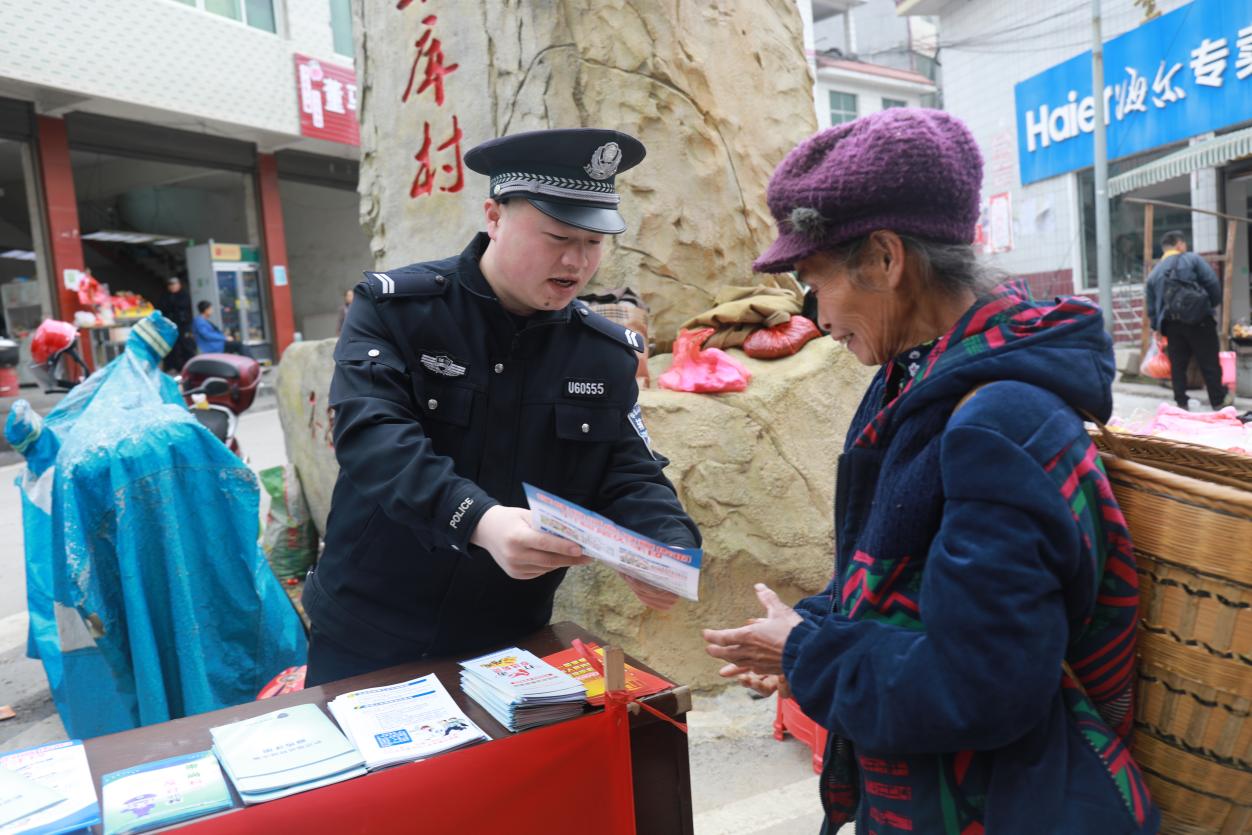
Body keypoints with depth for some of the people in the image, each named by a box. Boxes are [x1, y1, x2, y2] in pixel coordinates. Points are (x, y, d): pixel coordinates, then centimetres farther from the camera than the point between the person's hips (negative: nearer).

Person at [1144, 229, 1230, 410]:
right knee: (1209, 362, 7)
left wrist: (1158, 328, 21)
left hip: (1171, 324, 4)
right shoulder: (1192, 259, 1)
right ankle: (1218, 399, 17)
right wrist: (1213, 304, 9)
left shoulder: (1154, 273, 14)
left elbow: (1151, 307, 14)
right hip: (1199, 320, -4)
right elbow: (1213, 283, -6)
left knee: (1177, 365, 10)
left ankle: (1181, 402, 13)